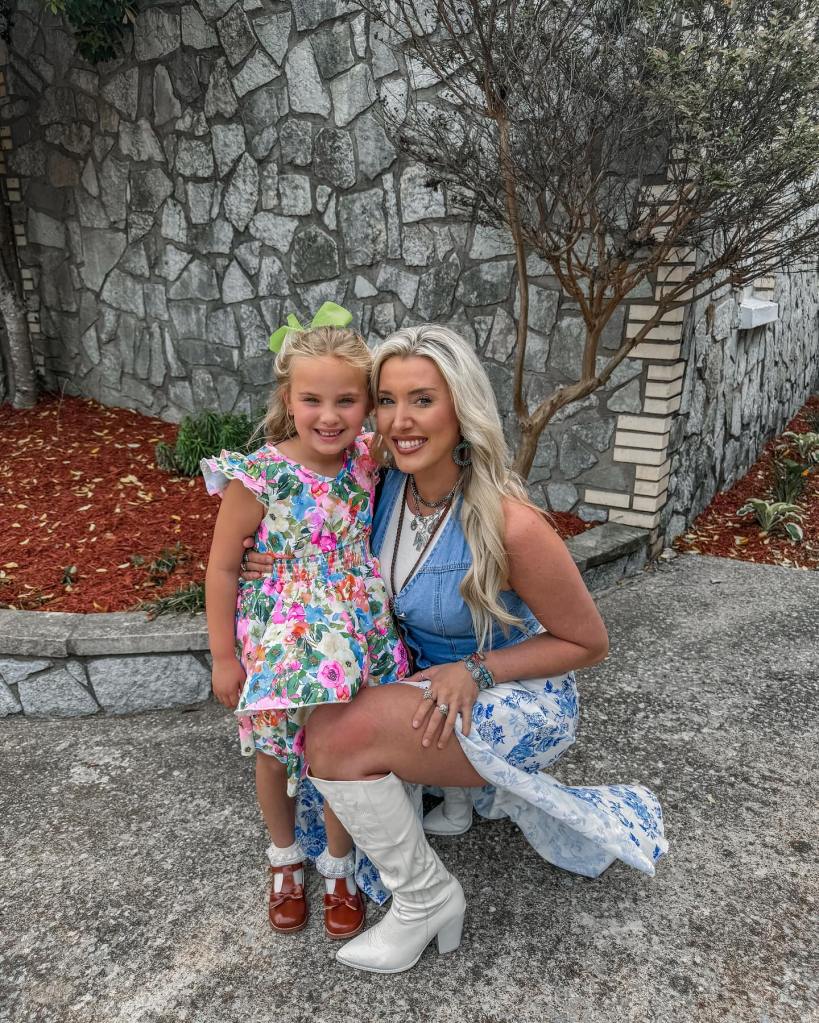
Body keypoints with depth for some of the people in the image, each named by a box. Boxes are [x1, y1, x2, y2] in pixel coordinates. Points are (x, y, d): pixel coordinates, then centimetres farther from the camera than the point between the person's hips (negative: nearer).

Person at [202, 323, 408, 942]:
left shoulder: (367, 461, -8)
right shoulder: (258, 477, -19)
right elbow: (223, 568, -11)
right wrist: (224, 656, -7)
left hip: (353, 638, 3)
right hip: (279, 642, -2)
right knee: (275, 757, 16)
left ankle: (338, 864, 39)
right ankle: (285, 857, 45)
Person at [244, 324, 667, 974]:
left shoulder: (511, 525, -29)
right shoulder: (392, 488, -10)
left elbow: (589, 643, -15)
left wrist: (476, 670, -24)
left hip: (519, 705, -8)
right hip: (434, 688, 8)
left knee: (336, 736, -27)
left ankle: (427, 898, -2)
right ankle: (503, 791, 26)